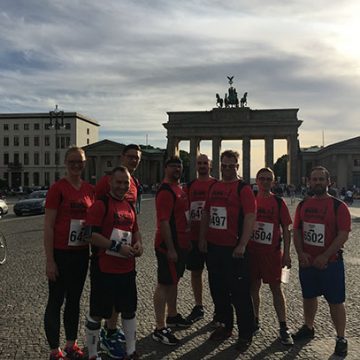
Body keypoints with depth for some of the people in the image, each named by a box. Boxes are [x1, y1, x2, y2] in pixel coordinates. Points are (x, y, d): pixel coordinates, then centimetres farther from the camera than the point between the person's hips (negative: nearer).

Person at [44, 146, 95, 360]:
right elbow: (48, 226, -11)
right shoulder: (58, 188, -11)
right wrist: (49, 260, -13)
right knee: (56, 301, 7)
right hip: (60, 253, -5)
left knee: (75, 300, 16)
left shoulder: (90, 189, 5)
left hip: (81, 252, 6)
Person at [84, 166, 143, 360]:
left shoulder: (129, 205, 11)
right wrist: (118, 247, -21)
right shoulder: (100, 204, -12)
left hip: (127, 269, 7)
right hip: (104, 269, -7)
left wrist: (138, 243, 2)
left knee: (129, 310, 17)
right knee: (97, 313, 9)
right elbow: (92, 235, -19)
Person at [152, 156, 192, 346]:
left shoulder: (178, 188, 13)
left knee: (174, 280, 21)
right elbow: (164, 222, -23)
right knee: (164, 284, -3)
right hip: (169, 246, -10)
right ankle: (160, 329, 6)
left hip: (180, 244, 10)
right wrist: (170, 249, -23)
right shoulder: (166, 191, -18)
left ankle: (172, 316, 37)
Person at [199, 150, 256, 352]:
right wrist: (203, 238, 12)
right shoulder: (214, 187, 12)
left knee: (240, 293, 1)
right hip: (213, 247, 7)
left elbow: (250, 217, -16)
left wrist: (242, 245, -22)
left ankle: (246, 334, 16)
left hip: (234, 249, -7)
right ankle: (226, 325, 34)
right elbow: (206, 214, 18)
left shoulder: (243, 188, -7)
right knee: (218, 289, 16)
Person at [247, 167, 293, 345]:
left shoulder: (278, 202, -2)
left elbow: (286, 230, 0)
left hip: (272, 251, -2)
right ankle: (255, 321, 27)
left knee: (276, 288, 2)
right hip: (251, 250, 2)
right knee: (253, 287, 11)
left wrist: (286, 254, -4)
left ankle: (283, 328, 11)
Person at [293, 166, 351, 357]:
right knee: (308, 296, 17)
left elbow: (343, 235, -14)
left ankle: (341, 338, 20)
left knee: (335, 301, 5)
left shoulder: (338, 206, -9)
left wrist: (325, 256, -20)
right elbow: (296, 231, 8)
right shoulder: (303, 205, 6)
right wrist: (300, 253, -6)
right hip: (306, 262, 4)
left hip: (330, 262, -4)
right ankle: (308, 328, 36)